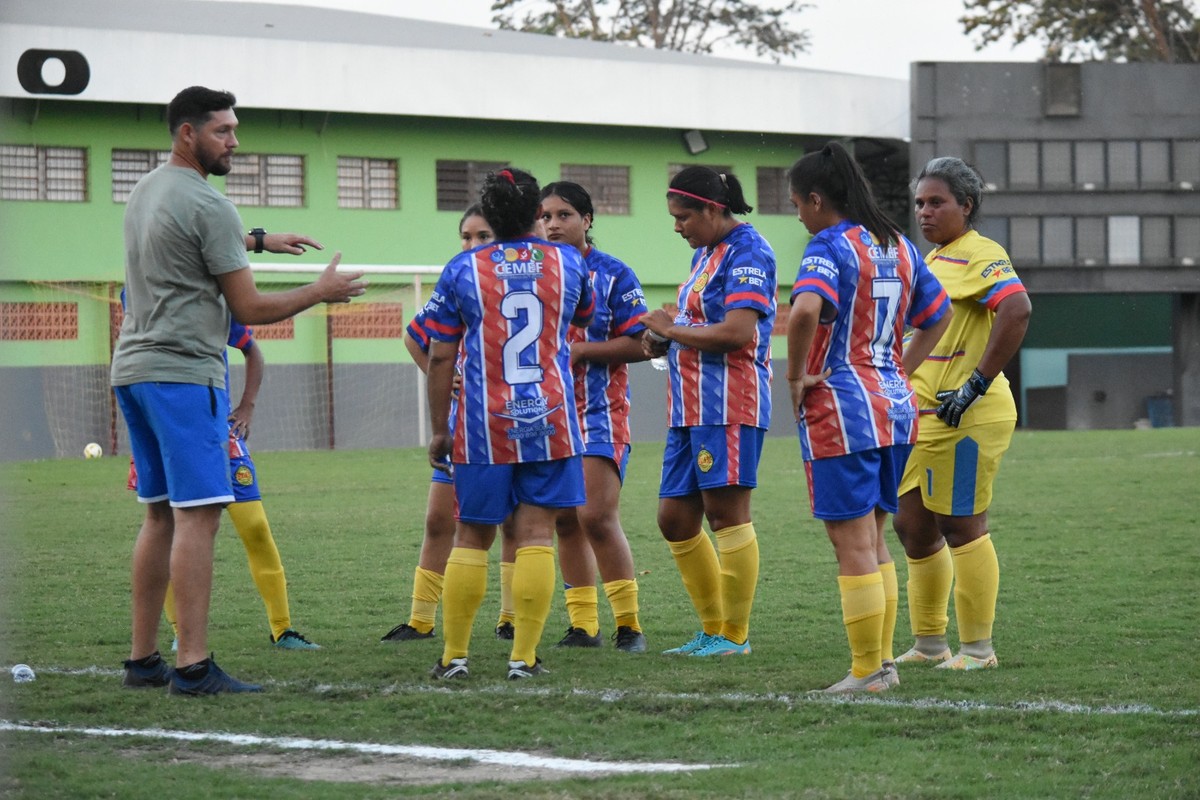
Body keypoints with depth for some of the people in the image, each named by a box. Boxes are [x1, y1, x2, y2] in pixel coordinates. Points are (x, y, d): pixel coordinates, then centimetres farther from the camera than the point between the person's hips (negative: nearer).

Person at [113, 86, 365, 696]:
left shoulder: (146, 191, 17)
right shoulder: (207, 205, -12)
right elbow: (250, 309, -9)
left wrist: (259, 240, 46)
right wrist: (322, 292, 4)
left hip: (133, 369, 10)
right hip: (183, 371, -10)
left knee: (161, 515, 14)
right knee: (197, 515, -11)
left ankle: (143, 659, 15)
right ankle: (193, 665, -17)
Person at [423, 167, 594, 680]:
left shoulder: (461, 271, 0)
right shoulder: (568, 263, 5)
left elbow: (440, 357, 2)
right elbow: (585, 317, 27)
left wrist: (438, 430, 9)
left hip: (482, 426, 0)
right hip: (550, 422, 0)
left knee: (471, 537, 8)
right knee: (536, 536, 0)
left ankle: (454, 657, 10)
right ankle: (524, 657, -4)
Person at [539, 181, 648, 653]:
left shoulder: (613, 274, -4)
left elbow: (639, 344, -8)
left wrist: (579, 351, -16)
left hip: (599, 408, -5)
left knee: (597, 517, -13)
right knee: (565, 521, 6)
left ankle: (628, 623, -5)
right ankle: (583, 625, 13)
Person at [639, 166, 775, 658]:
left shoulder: (746, 252, -11)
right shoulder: (704, 253, 19)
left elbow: (737, 332, -22)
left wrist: (672, 329, -11)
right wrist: (664, 340, 8)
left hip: (729, 404, -10)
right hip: (690, 406, 10)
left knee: (726, 512, -7)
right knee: (674, 517, 9)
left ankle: (735, 636, 0)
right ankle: (713, 630, 18)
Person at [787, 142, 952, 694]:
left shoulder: (829, 248, -13)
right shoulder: (898, 247, 12)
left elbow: (805, 311, -31)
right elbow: (939, 313, 23)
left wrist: (796, 377, -18)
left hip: (841, 406, -8)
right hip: (895, 406, 8)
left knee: (853, 545, -2)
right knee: (872, 542, 17)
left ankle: (867, 670, 0)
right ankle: (881, 660, 19)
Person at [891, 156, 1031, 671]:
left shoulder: (979, 256, -12)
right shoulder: (931, 259, 19)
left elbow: (1017, 310, -27)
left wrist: (977, 384, -25)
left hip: (965, 416, -10)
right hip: (924, 416, 10)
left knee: (961, 526, -6)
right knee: (912, 526, 11)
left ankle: (978, 648, 1)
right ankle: (929, 644, 21)